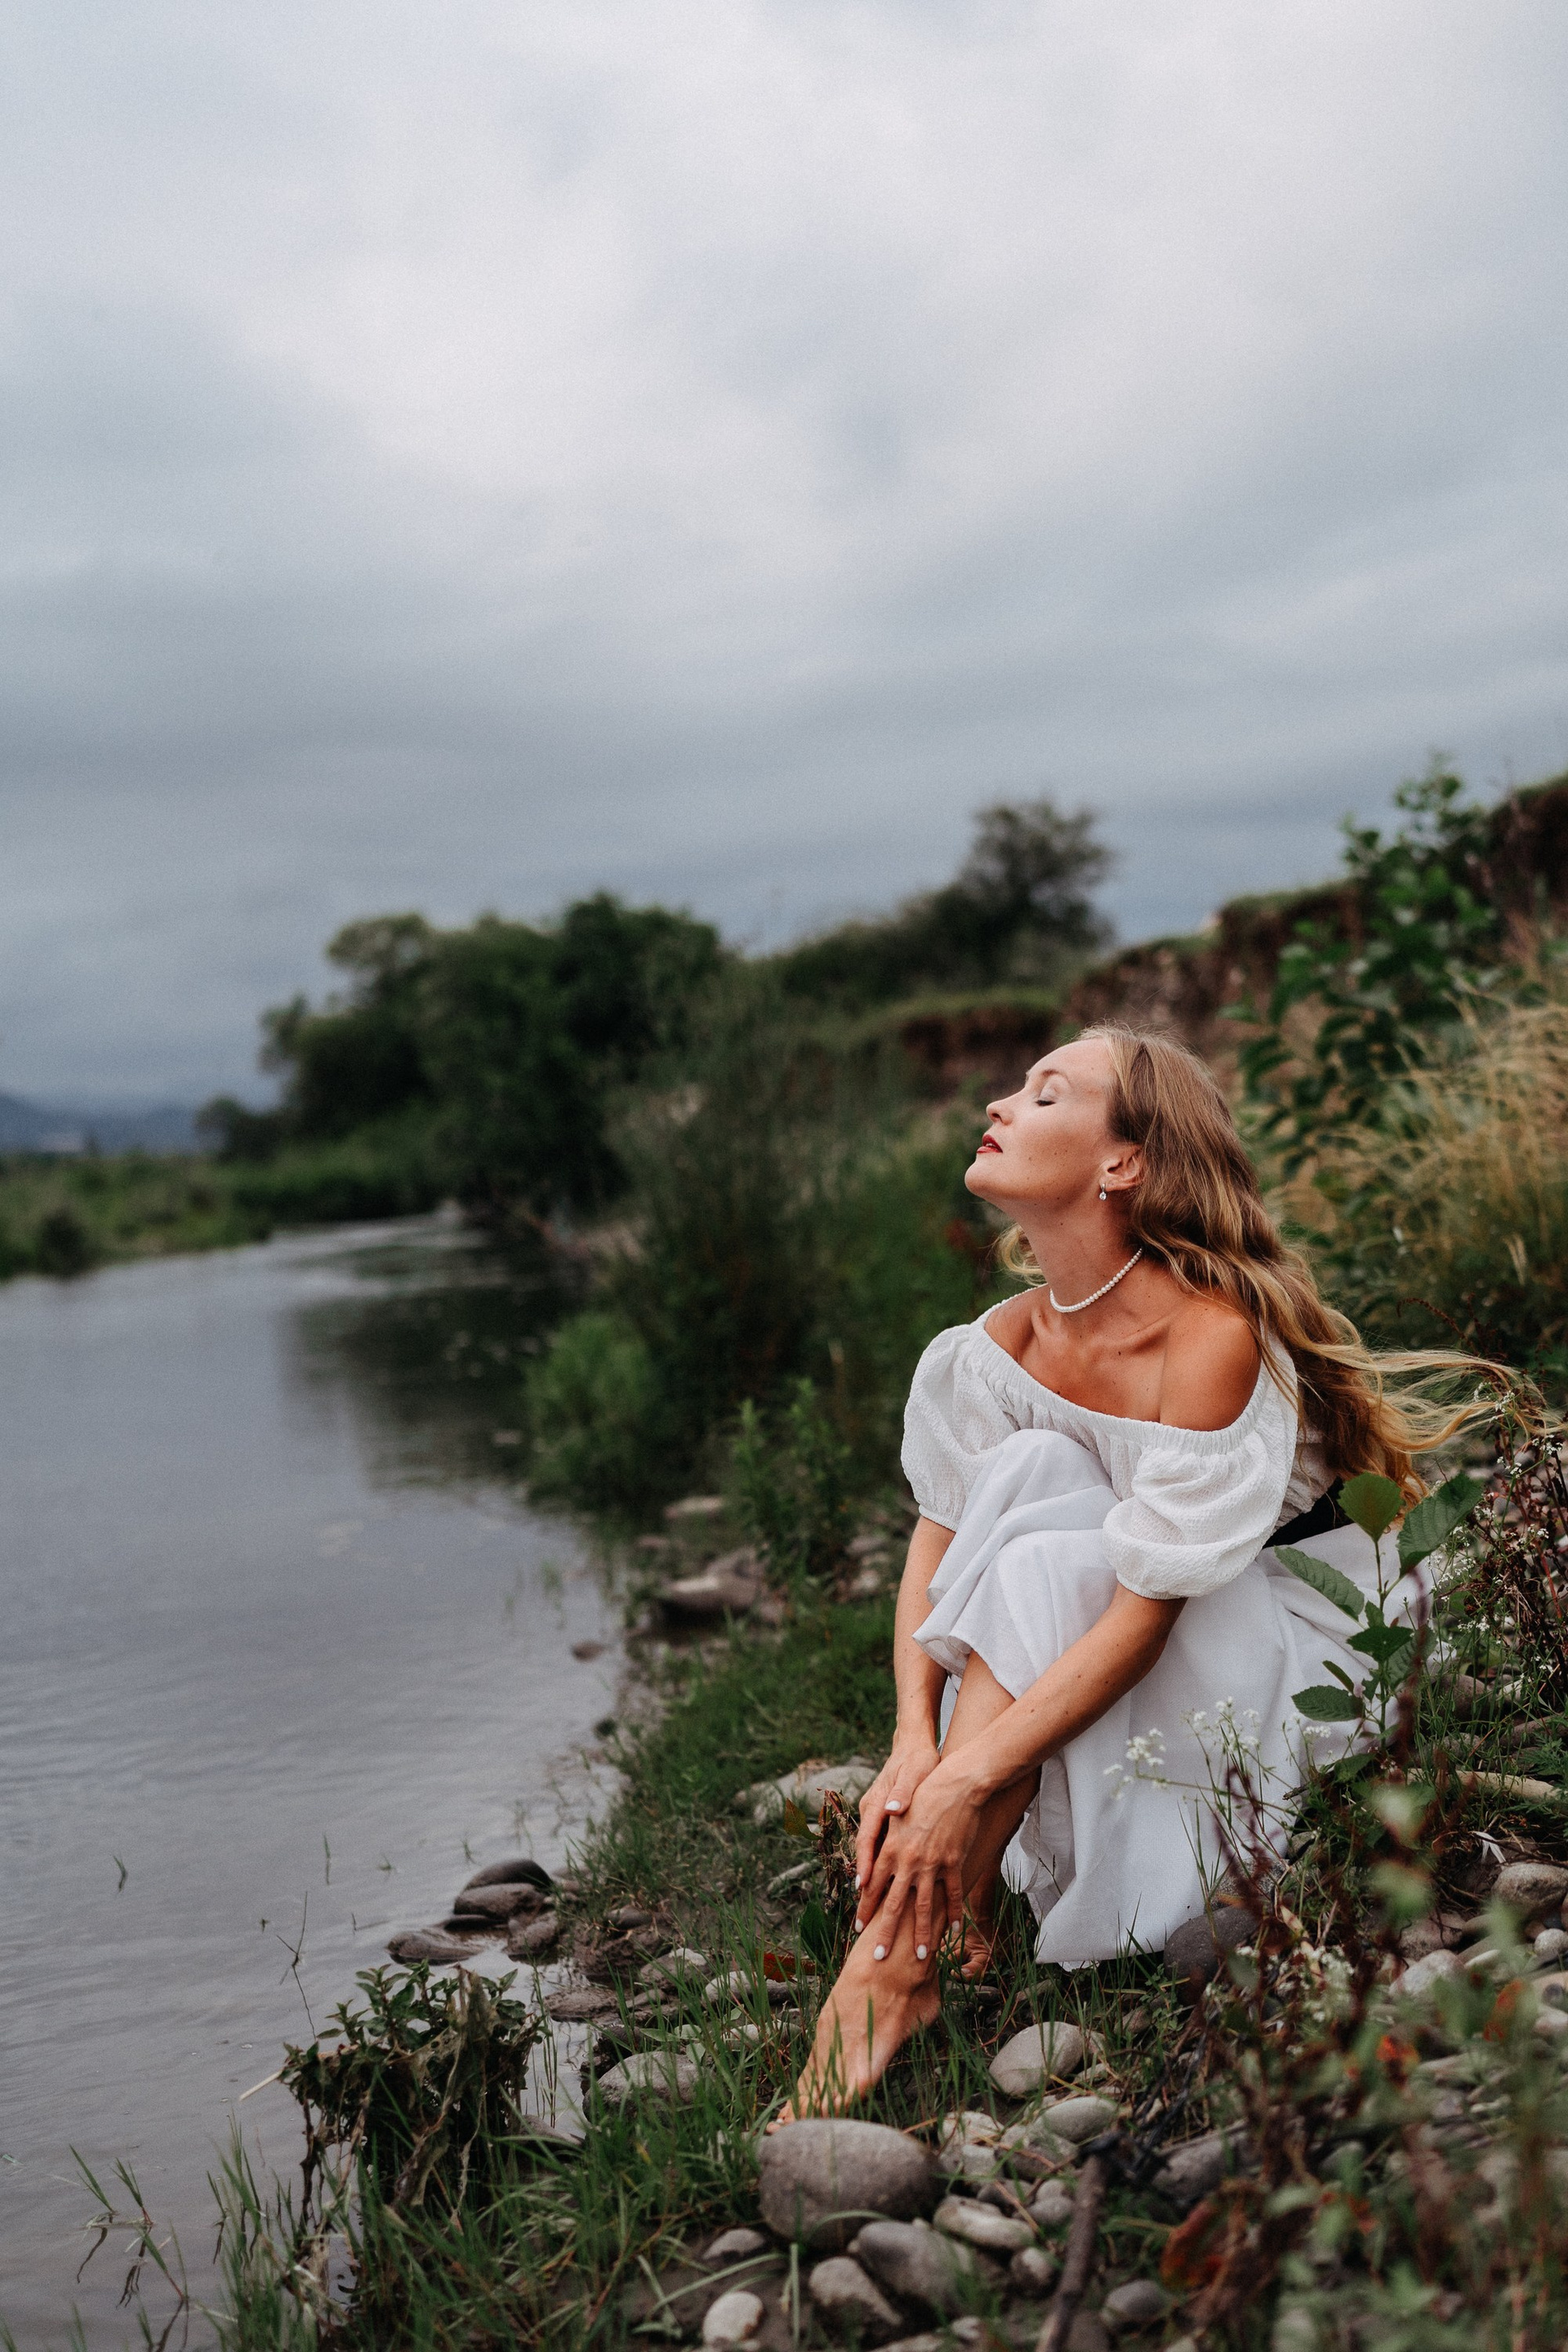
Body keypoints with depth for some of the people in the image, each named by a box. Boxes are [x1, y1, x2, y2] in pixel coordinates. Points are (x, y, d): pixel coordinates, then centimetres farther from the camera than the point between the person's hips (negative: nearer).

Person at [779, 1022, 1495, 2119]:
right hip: (1147, 1651, 6)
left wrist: (968, 1779, -32)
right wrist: (915, 1746, -24)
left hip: (1298, 1642, -6)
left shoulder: (1213, 1338, -26)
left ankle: (899, 1958, -23)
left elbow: (1144, 1613, -28)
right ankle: (957, 1915, -20)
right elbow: (935, 1545, -7)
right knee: (1029, 1468, -21)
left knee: (1043, 1566, -29)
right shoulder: (1005, 1343, -4)